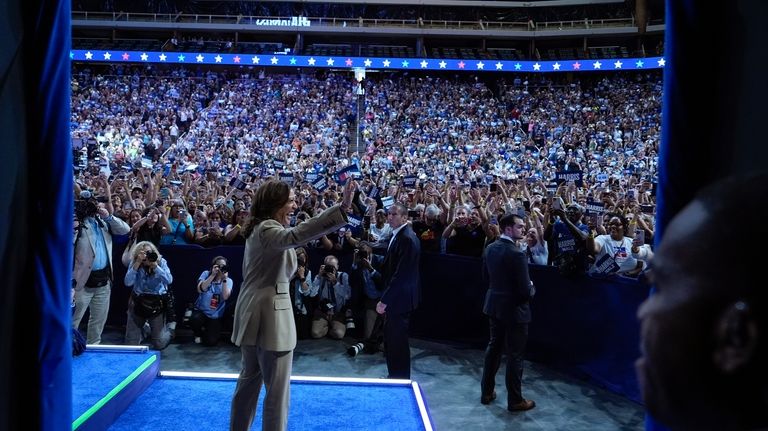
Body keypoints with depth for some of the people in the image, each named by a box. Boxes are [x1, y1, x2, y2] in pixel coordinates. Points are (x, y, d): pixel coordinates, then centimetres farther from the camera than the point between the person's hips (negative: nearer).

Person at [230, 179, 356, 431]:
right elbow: (296, 235, -39)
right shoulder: (268, 229, -19)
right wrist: (343, 207, -48)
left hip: (255, 313, 10)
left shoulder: (258, 229, 14)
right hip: (269, 314, -10)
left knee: (250, 378, 22)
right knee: (278, 388, -1)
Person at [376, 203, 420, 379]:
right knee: (391, 339, 17)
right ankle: (394, 376, 30)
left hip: (400, 299, -9)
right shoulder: (398, 235, 9)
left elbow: (402, 274, -24)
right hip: (394, 297, 9)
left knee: (398, 340, 2)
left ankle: (401, 379, 15)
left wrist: (385, 300, -21)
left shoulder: (407, 239, -21)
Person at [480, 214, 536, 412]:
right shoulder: (517, 253, -25)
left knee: (494, 347, 20)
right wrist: (531, 288, -1)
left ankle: (486, 391, 31)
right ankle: (515, 400, 19)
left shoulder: (490, 248, -1)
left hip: (494, 306, 8)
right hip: (514, 309, -7)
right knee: (515, 354, 6)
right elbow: (525, 290, -23)